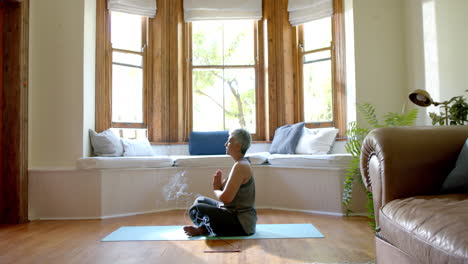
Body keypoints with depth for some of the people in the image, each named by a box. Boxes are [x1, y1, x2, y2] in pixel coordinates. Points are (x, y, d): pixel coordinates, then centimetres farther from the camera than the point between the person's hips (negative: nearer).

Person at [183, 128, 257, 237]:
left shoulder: (240, 166, -20)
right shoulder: (241, 164, 11)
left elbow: (226, 198, -24)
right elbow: (229, 193, 16)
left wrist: (216, 190, -3)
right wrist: (219, 185, -2)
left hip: (242, 224, -11)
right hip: (234, 213, 11)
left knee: (196, 210, -25)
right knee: (200, 200, 23)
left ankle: (203, 230, 2)